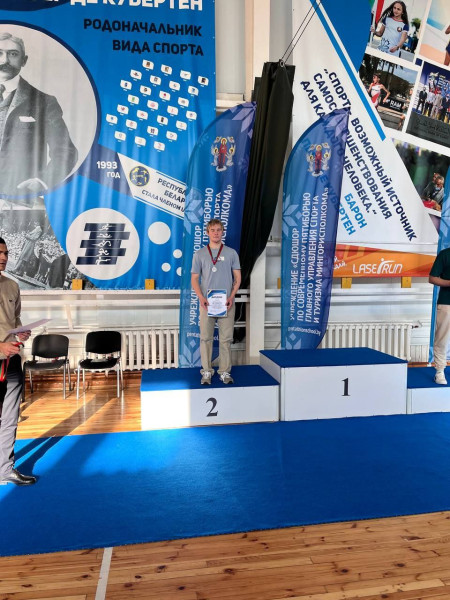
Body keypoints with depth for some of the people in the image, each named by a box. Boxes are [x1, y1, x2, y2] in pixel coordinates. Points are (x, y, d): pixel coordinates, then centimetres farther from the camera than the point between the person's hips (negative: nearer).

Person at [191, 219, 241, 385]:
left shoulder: (231, 253, 8)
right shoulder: (199, 254, 7)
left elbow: (237, 278, 7)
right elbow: (194, 278, 5)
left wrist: (232, 297, -8)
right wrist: (201, 297, -10)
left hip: (226, 303, 0)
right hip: (207, 303, 0)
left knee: (226, 338, 3)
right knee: (206, 338, 3)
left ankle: (225, 372, 13)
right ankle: (206, 372, 12)